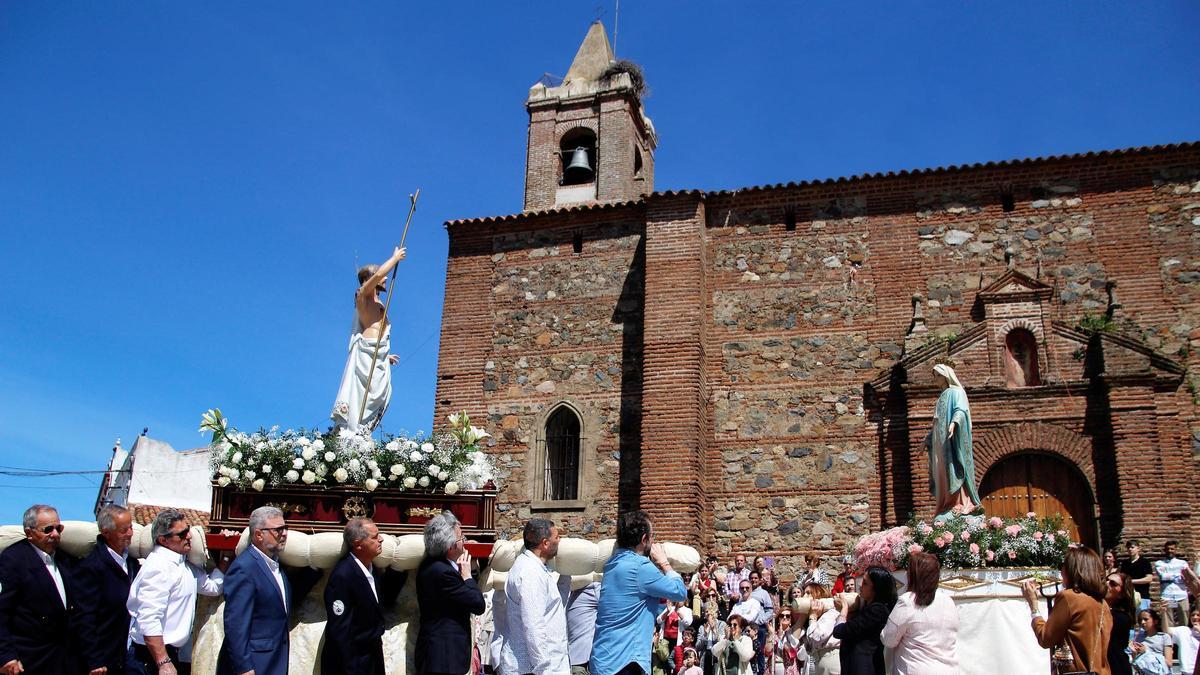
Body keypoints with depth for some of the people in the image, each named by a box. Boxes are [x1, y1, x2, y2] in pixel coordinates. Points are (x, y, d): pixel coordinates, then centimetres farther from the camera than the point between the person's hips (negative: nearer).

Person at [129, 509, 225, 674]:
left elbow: (212, 586, 18)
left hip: (169, 652, 9)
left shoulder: (183, 564, 11)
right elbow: (149, 620, -26)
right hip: (152, 657, -9)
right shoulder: (159, 566, -20)